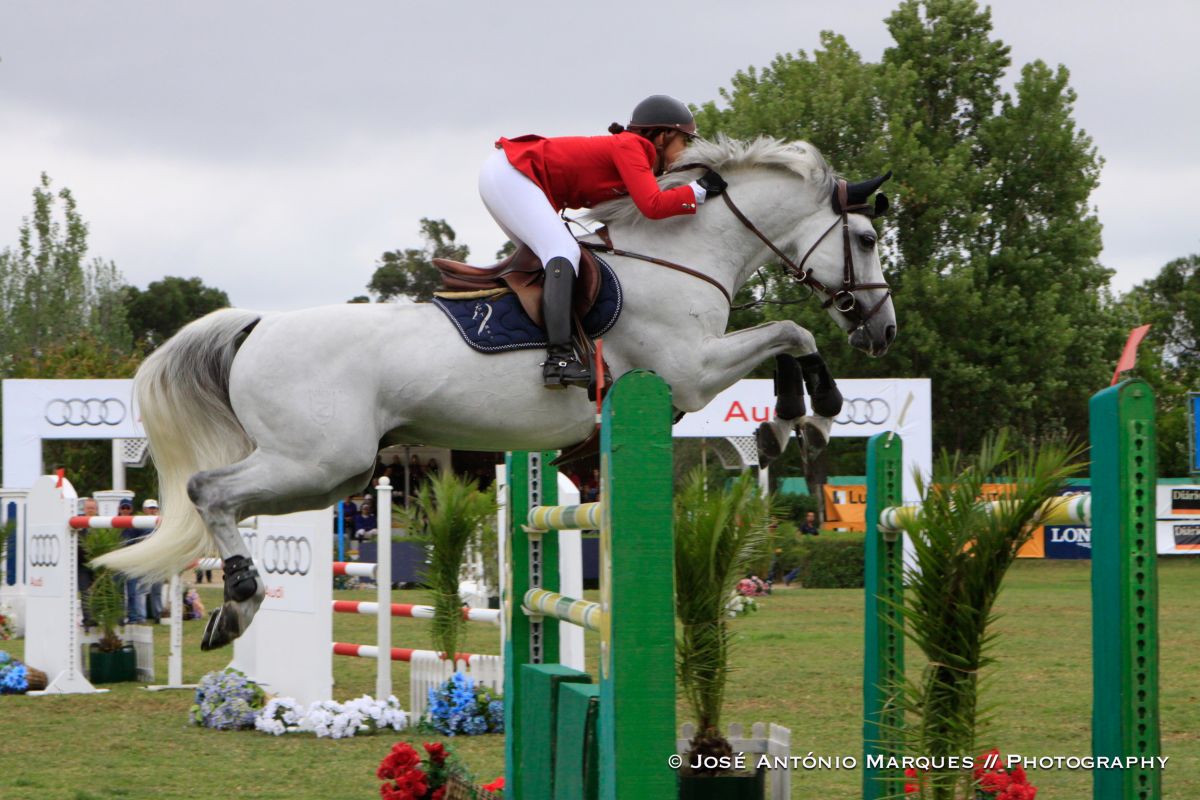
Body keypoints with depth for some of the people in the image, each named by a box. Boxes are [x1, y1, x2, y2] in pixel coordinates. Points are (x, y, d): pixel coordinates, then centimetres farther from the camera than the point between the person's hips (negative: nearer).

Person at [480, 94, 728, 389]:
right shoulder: (629, 146, -10)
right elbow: (653, 206, -22)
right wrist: (699, 190, -11)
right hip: (509, 173, -11)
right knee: (563, 252, -20)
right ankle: (559, 358, -32)